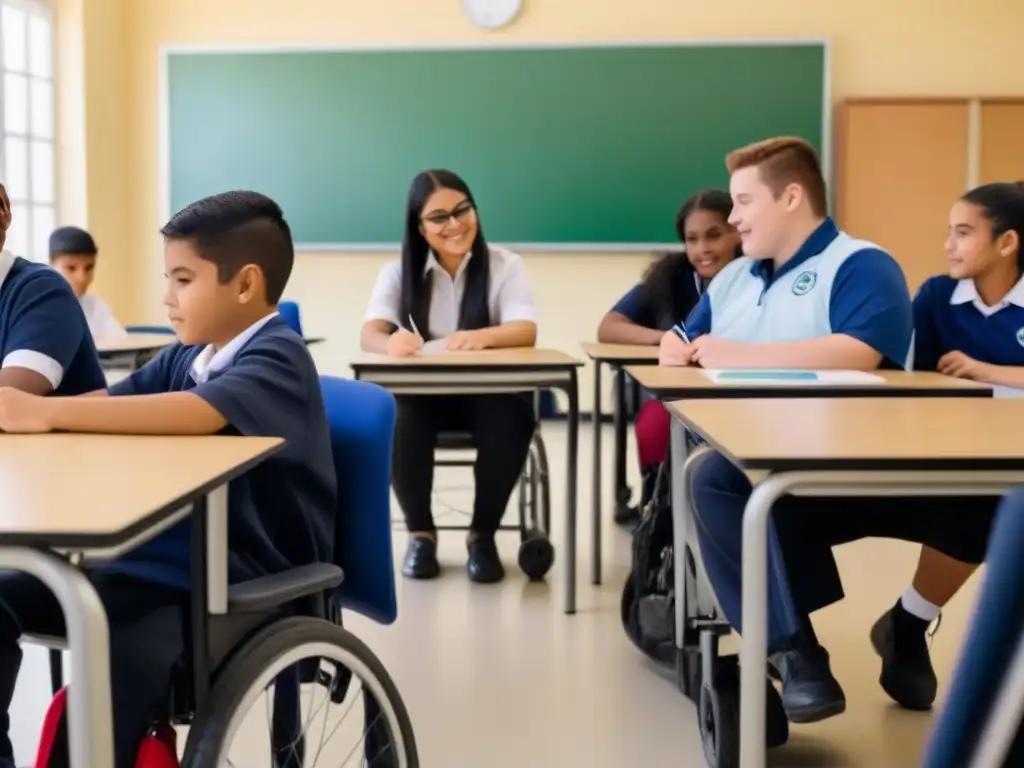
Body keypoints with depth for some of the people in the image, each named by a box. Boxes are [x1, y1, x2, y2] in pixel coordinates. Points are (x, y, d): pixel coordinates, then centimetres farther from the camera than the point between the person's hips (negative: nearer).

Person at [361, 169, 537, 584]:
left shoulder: (505, 265, -1)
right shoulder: (398, 272, 2)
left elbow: (526, 331, -17)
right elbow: (370, 335, -13)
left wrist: (482, 336, -41)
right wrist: (392, 342, -40)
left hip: (489, 392, 0)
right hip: (421, 393, 1)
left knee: (512, 420, -34)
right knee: (397, 420, -34)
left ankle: (482, 535, -12)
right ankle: (420, 533, -10)